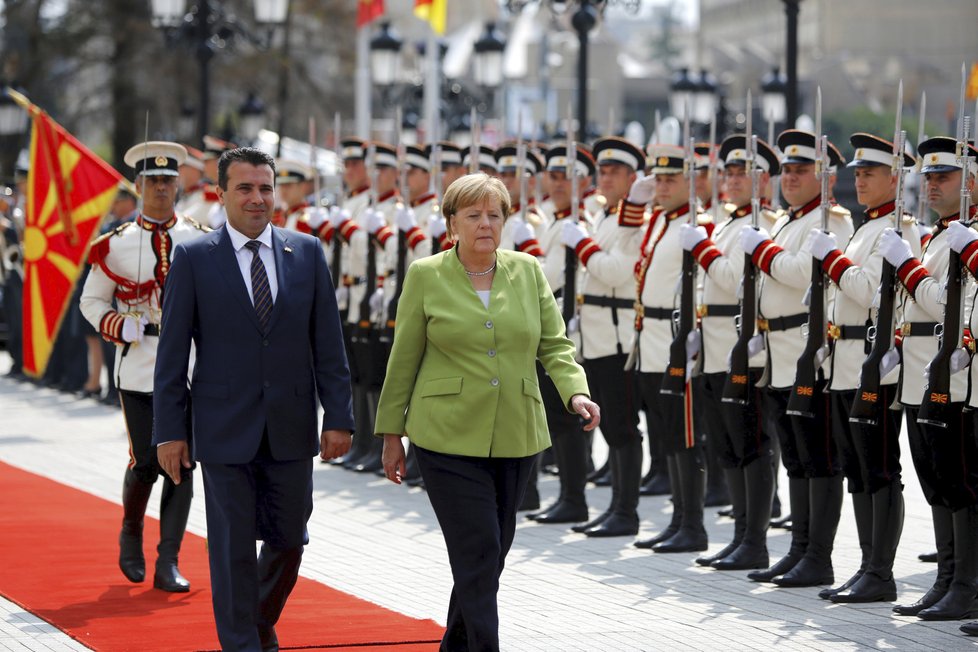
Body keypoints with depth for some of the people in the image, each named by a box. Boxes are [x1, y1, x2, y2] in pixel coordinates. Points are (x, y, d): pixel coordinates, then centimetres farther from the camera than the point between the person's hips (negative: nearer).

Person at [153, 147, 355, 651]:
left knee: (288, 539, 10)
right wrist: (170, 430, -6)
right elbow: (172, 353, -2)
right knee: (233, 547, 0)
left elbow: (328, 343, 6)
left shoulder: (307, 253, 5)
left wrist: (338, 416, 1)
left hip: (291, 429, 3)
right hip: (224, 431, -3)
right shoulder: (194, 259, -2)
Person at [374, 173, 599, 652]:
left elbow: (554, 345, 7)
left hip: (516, 438, 4)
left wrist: (575, 392, -12)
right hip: (449, 439, -4)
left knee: (492, 554, 12)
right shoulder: (426, 276, 0)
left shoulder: (528, 271, 7)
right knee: (478, 555, -12)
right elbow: (403, 360, 3)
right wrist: (391, 433, 4)